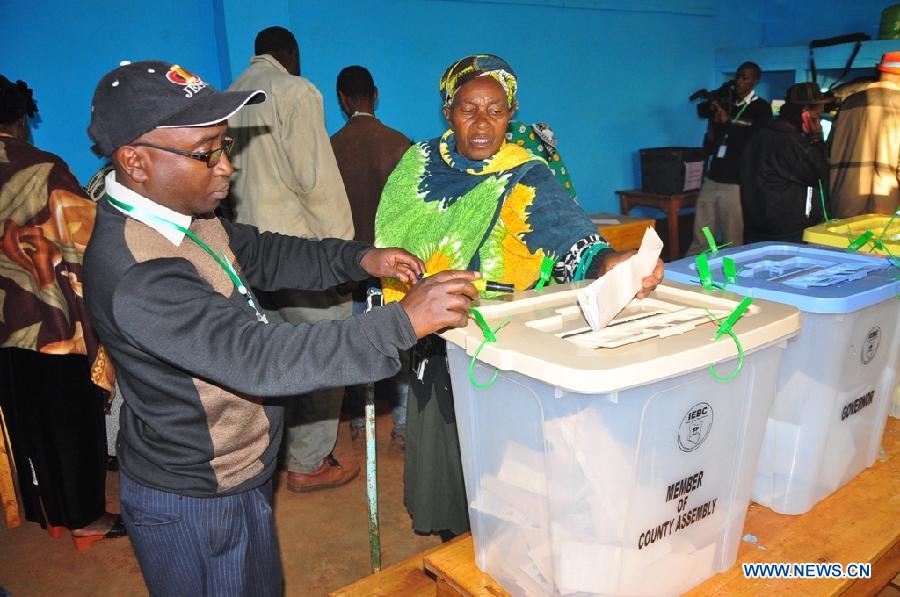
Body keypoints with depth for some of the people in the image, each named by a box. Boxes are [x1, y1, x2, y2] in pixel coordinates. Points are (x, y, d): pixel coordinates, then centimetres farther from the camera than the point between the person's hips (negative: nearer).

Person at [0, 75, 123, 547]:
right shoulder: (45, 171, -17)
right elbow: (83, 244, -15)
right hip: (55, 322, -5)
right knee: (72, 421, 8)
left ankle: (45, 508, 34)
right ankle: (85, 516, 21)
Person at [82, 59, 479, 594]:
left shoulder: (181, 213, -3)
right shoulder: (135, 277, -33)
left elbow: (260, 255, 9)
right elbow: (260, 358, -38)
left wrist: (360, 259, -7)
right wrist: (405, 321, -37)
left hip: (233, 473, 8)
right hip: (193, 504, -8)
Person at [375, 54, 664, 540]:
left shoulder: (526, 177, -12)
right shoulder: (421, 163, 0)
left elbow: (570, 236, -30)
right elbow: (391, 242, 11)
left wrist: (611, 262, -51)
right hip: (433, 341, 4)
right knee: (442, 446, 15)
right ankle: (452, 542, 39)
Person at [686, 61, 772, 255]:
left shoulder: (761, 108, 1)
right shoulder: (724, 104, 16)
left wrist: (727, 122, -11)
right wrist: (713, 125, -3)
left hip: (737, 183, -4)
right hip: (712, 179, 4)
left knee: (733, 242, -2)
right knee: (699, 241, 3)